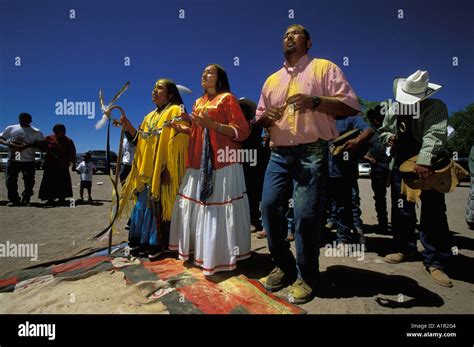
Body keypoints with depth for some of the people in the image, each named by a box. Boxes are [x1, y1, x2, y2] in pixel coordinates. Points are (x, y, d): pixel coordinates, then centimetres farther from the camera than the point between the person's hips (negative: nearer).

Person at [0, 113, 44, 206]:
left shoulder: (36, 132, 7)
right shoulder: (10, 128, 12)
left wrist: (28, 145, -17)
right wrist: (8, 143, -11)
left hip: (28, 160, -2)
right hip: (12, 159, 2)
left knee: (29, 181, -1)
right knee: (10, 180, -2)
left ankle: (25, 198, 15)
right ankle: (14, 200, 9)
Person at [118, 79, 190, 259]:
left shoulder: (175, 111, -5)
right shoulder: (150, 116, 20)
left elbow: (177, 144, -14)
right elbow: (140, 140, 16)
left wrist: (168, 169, -21)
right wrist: (127, 125, 1)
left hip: (162, 171, -8)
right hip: (146, 170, 8)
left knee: (158, 206, -5)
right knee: (143, 206, 10)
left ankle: (158, 245, 7)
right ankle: (143, 242, 22)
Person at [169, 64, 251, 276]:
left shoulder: (227, 98, 0)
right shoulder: (199, 102, 21)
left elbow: (242, 131, -10)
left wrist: (212, 124, -19)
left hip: (222, 163, -7)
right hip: (199, 163, 7)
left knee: (219, 207, -6)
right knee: (197, 205, 8)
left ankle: (222, 254, 7)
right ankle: (199, 248, 22)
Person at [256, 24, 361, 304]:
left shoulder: (324, 67, 5)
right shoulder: (272, 79, 21)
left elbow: (351, 105, -4)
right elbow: (260, 116, 24)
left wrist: (314, 101, -19)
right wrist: (266, 117, -1)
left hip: (312, 153, -5)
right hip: (279, 153, 5)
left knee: (306, 214, -7)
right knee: (270, 207, 1)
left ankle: (306, 276, 13)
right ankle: (284, 266, 20)